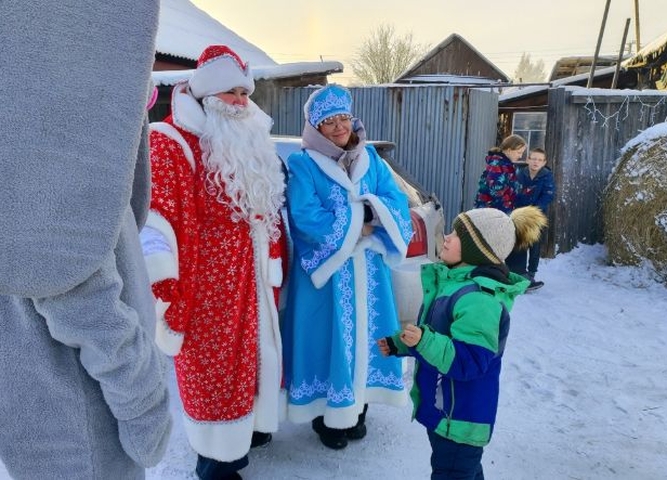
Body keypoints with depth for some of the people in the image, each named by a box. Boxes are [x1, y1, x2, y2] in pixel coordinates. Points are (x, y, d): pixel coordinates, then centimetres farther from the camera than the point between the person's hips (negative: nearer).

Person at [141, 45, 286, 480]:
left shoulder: (253, 143, 12)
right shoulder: (171, 143, -13)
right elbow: (155, 215, -22)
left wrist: (277, 263, 19)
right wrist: (161, 280, -29)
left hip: (255, 279, 8)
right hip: (209, 284, -7)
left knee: (257, 352, 19)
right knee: (214, 362, 5)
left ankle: (250, 423, 41)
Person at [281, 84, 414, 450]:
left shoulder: (371, 159, 8)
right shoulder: (302, 164, -8)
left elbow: (397, 203, 2)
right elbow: (306, 218, -20)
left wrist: (369, 210, -19)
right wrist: (357, 220, -14)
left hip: (367, 268, 5)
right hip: (325, 270, -5)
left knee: (364, 333, 13)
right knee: (328, 337, 3)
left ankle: (355, 408, 32)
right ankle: (326, 414, 22)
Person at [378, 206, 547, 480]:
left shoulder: (480, 298, -28)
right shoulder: (451, 281, 4)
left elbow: (469, 362, -30)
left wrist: (424, 341, -41)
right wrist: (398, 343, 7)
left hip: (461, 416, -10)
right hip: (443, 407, 10)